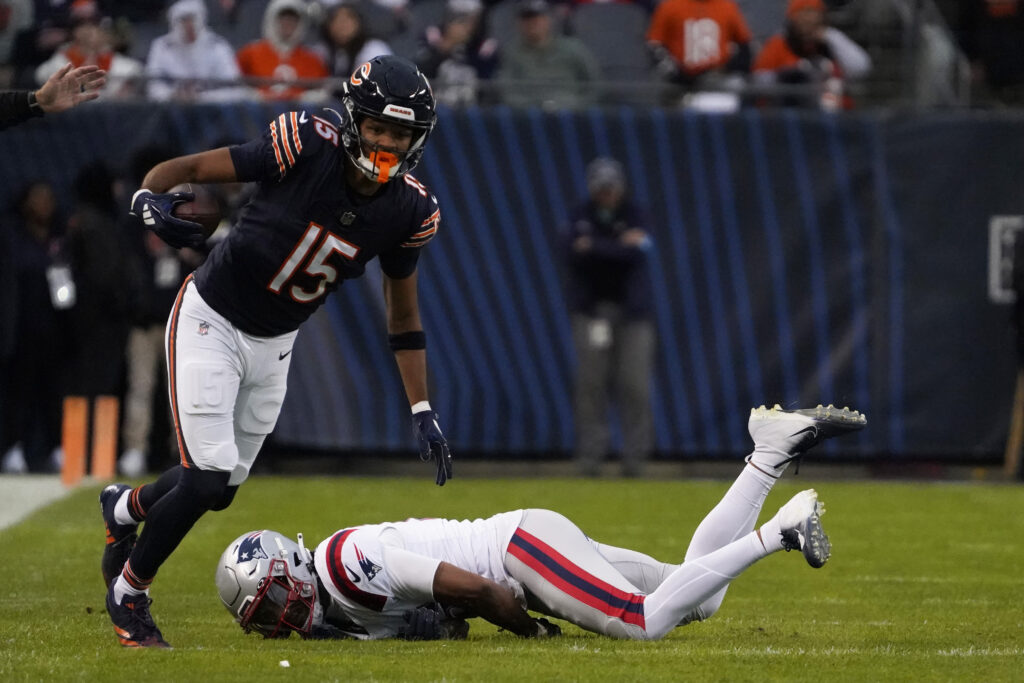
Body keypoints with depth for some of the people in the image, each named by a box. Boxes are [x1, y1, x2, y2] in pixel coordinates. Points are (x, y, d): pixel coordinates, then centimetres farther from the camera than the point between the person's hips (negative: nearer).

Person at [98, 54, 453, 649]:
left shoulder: (408, 210, -11)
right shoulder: (310, 146, -25)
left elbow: (404, 316, 3)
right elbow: (188, 168, -19)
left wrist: (423, 412, 0)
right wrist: (150, 200, -41)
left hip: (274, 346, 5)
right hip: (211, 323, -5)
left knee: (222, 487, 11)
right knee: (208, 480, -13)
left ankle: (125, 508, 44)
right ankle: (129, 590, 13)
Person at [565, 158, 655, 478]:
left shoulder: (633, 215, 2)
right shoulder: (580, 217, 5)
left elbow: (635, 253, -15)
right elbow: (574, 255, -12)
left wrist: (594, 247, -15)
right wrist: (619, 245, -17)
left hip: (630, 310, -1)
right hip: (590, 308, 1)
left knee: (634, 384, -5)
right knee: (591, 381, -6)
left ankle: (635, 452, 1)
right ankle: (590, 452, -2)